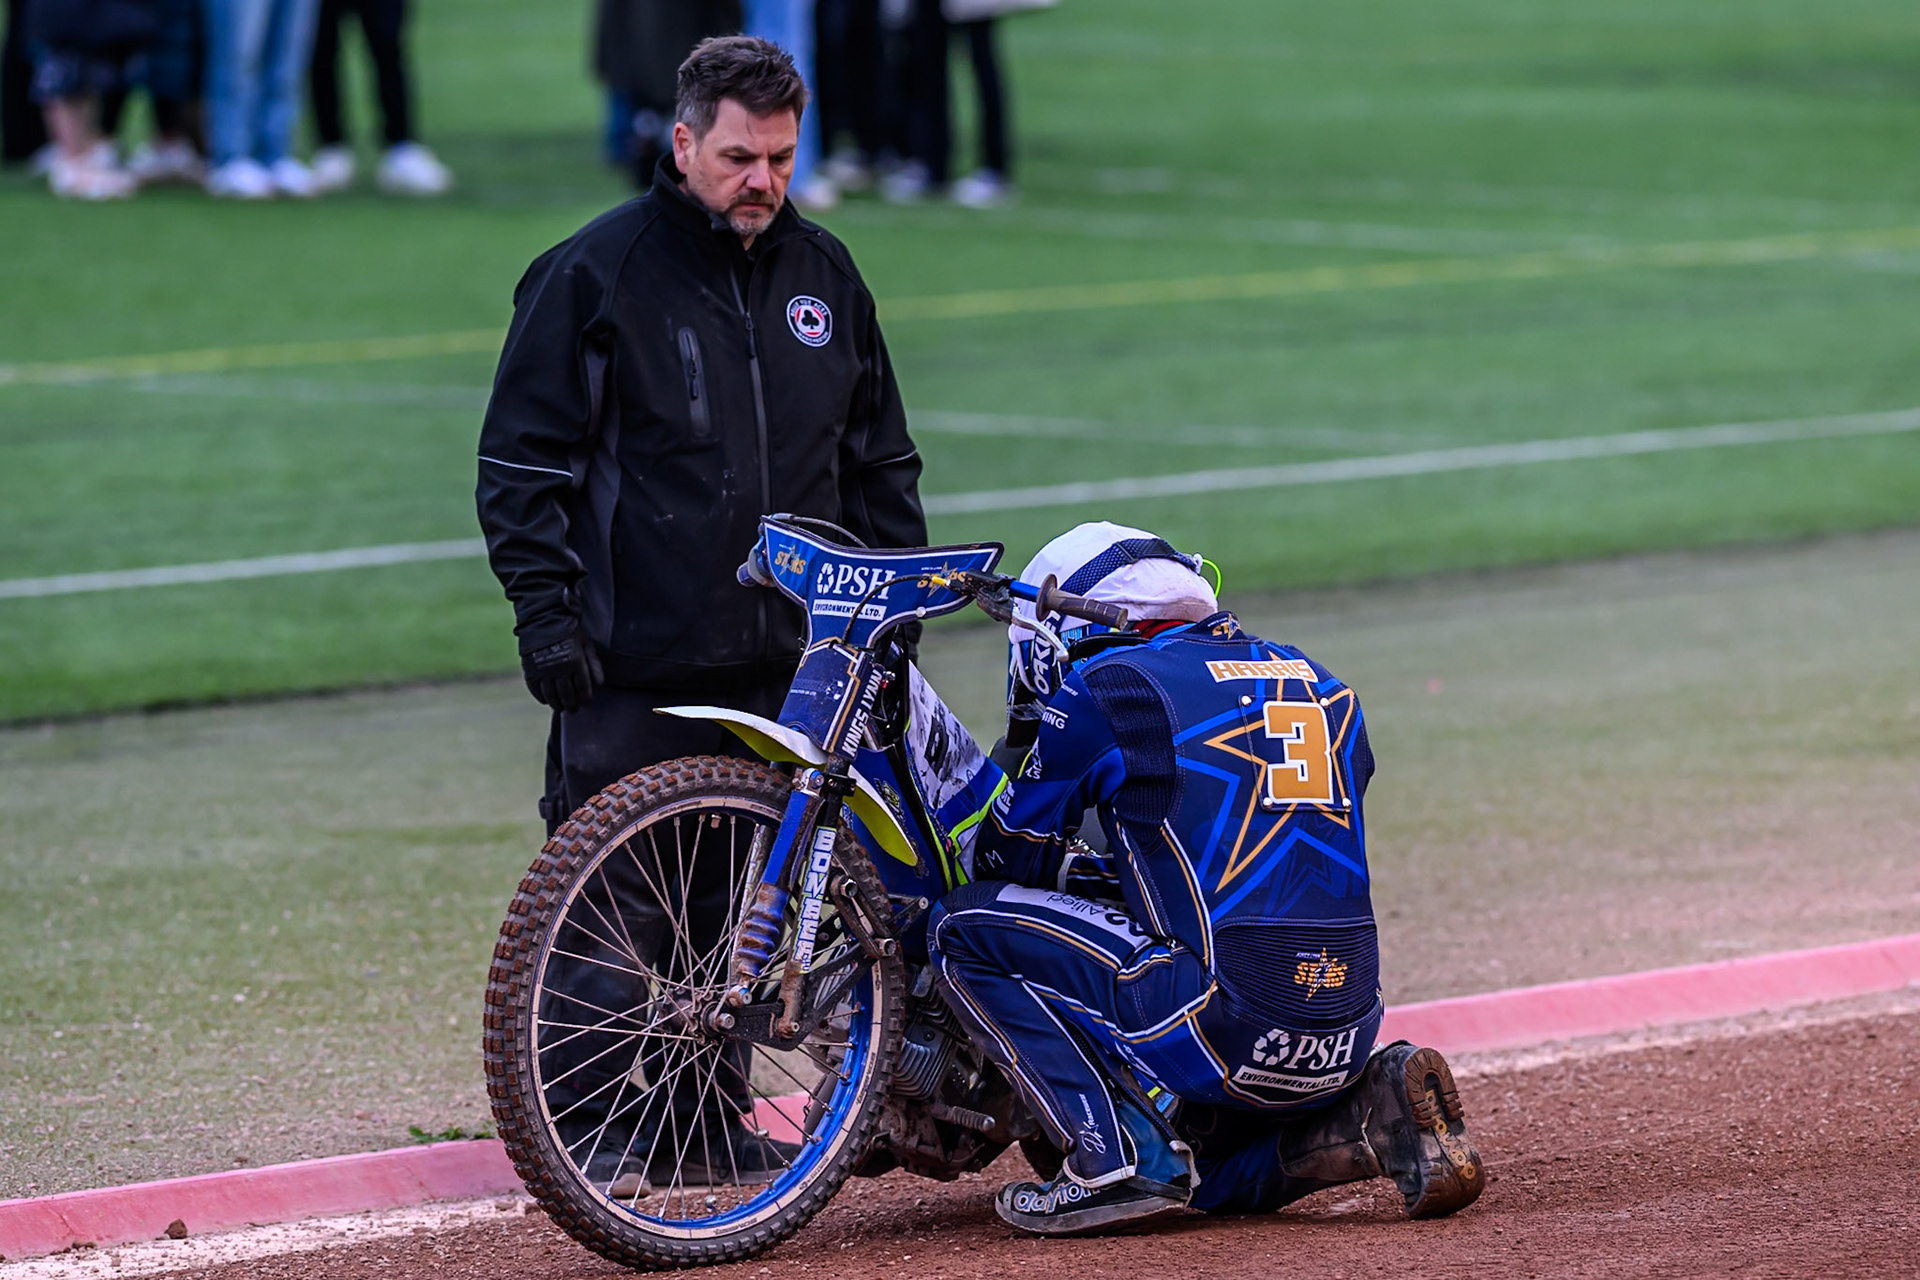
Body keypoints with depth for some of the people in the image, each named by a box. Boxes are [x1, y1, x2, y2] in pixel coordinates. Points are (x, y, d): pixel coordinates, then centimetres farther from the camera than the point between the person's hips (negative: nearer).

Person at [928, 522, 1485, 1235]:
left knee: (967, 927, 6)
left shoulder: (1104, 685, 1)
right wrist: (1106, 873, 38)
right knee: (1188, 1172, 32)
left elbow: (1015, 860, 11)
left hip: (1228, 1024, -7)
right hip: (1343, 1043, 7)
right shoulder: (1320, 688, 20)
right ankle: (1366, 1114, 6)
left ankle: (1117, 1156, -6)